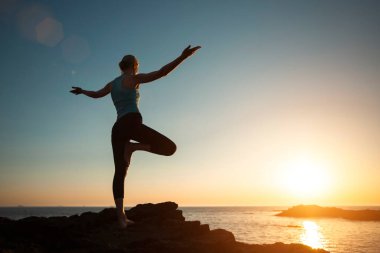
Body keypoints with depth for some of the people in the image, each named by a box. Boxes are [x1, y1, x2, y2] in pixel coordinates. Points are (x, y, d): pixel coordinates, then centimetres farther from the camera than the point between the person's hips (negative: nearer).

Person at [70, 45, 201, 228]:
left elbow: (95, 94, 42)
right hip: (132, 123, -7)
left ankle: (121, 216, -3)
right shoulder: (133, 78, 6)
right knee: (170, 148, -5)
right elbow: (161, 73, -7)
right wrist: (183, 57, -13)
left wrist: (81, 91, 64)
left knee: (120, 172, 3)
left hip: (117, 128, 7)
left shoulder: (112, 84, 24)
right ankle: (133, 146, -16)